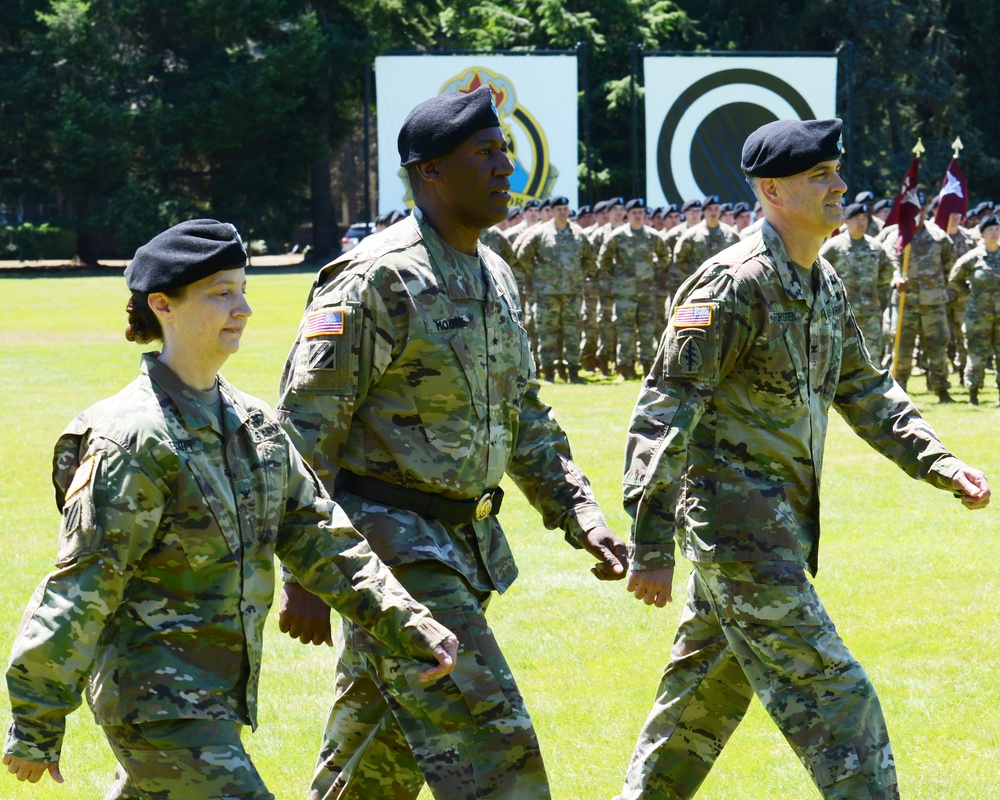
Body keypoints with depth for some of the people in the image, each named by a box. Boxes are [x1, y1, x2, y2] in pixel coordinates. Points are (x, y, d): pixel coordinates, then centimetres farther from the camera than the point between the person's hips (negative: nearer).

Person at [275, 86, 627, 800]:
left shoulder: (495, 279, 13)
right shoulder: (377, 282, -14)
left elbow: (527, 422, 23)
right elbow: (303, 433, -16)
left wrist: (582, 518, 11)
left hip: (464, 547, 9)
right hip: (392, 544, -9)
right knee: (490, 740, -14)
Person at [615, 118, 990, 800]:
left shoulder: (826, 287, 11)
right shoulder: (735, 285, -17)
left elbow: (866, 391, 23)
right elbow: (664, 413, -19)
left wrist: (941, 466, 10)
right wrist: (650, 546, -22)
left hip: (781, 527, 9)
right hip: (740, 528, -9)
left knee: (708, 699, 18)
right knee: (835, 698, -10)